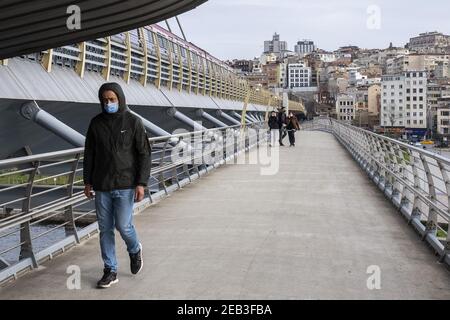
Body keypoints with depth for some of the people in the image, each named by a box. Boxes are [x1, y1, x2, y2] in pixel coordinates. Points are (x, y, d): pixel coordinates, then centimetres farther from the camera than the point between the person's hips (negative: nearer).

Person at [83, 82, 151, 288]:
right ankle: (110, 271, 17)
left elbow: (144, 154, -5)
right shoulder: (96, 123, 5)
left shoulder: (133, 122, -4)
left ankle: (135, 250, 28)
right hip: (101, 186, 3)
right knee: (105, 229, 6)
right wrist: (87, 182, 8)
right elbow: (89, 154, 11)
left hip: (125, 185, -3)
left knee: (123, 226, -5)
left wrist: (141, 183, -11)